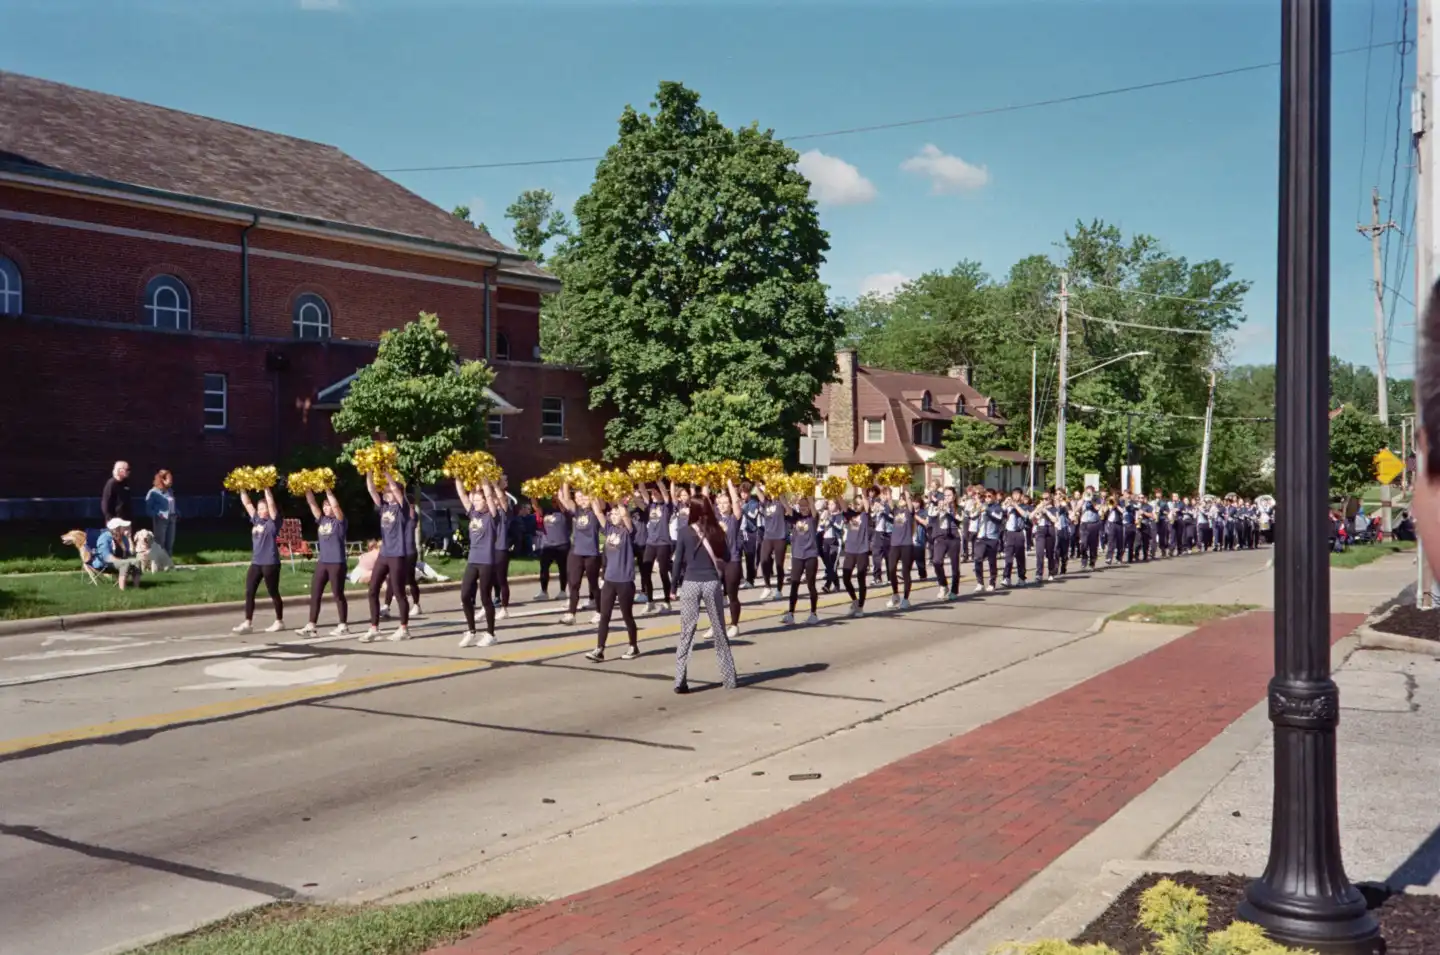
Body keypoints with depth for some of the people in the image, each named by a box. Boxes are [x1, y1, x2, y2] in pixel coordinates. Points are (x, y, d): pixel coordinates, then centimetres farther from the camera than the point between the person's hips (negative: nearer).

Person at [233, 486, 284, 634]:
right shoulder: (256, 520, 11)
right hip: (256, 563, 7)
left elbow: (271, 503, -17)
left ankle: (279, 622, 15)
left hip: (270, 563, -6)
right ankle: (248, 623, 5)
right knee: (249, 592, 1)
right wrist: (242, 489, 4)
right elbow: (247, 503, 11)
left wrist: (266, 487, -18)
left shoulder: (273, 522, -6)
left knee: (273, 593, 4)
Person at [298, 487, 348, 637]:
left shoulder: (339, 521, -5)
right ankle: (311, 626, 6)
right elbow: (312, 503, 6)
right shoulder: (321, 520, 11)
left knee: (338, 594, 0)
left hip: (337, 562, -6)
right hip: (322, 562, 6)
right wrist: (307, 489, -4)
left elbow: (335, 505, -21)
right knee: (315, 594, 3)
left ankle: (344, 626, 8)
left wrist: (327, 489, -19)